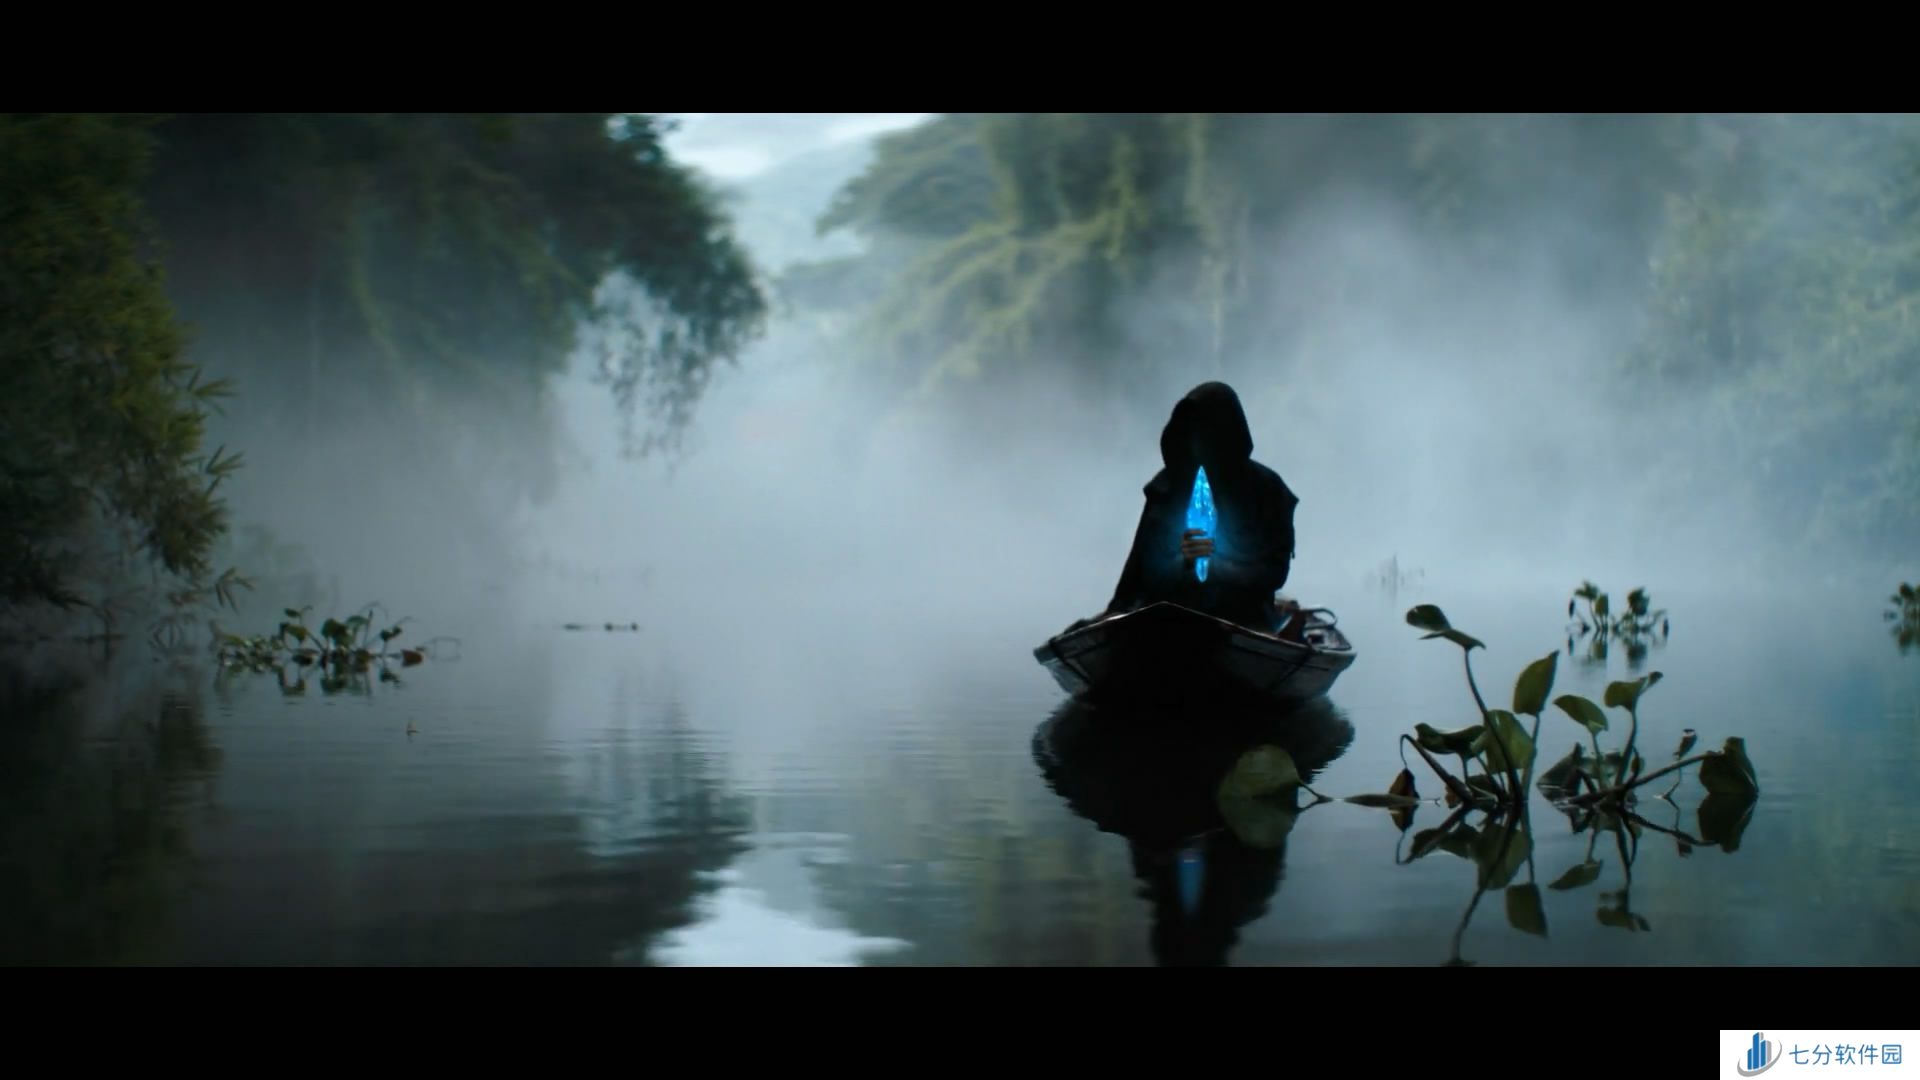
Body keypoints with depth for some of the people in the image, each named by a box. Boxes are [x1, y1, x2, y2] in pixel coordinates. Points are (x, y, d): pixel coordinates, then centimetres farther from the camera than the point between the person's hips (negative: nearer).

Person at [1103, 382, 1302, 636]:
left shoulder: (1265, 488, 4)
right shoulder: (1168, 485, 9)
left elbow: (1274, 570, -1)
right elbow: (1146, 565, 9)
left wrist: (1214, 563, -13)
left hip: (1242, 623, -1)